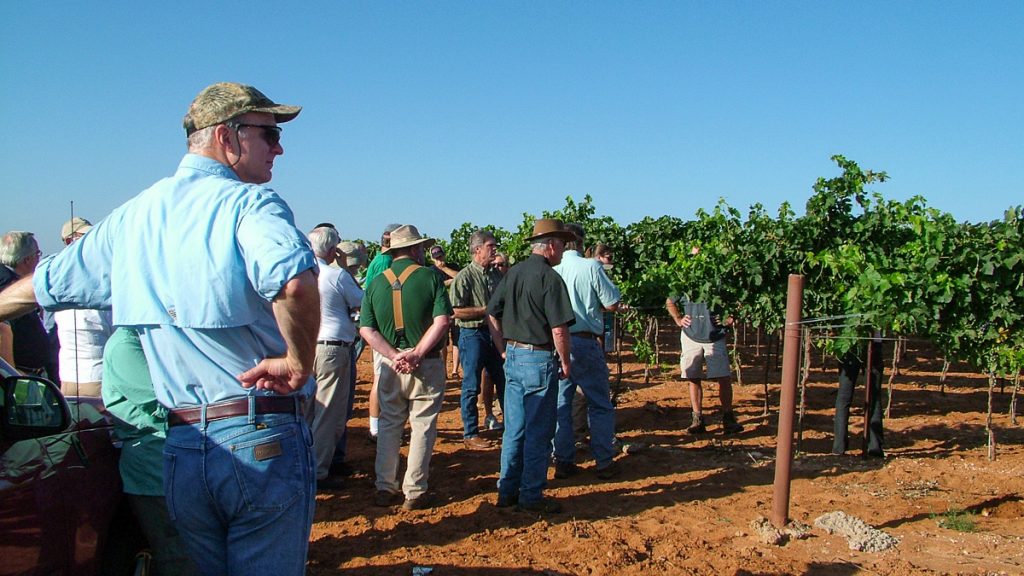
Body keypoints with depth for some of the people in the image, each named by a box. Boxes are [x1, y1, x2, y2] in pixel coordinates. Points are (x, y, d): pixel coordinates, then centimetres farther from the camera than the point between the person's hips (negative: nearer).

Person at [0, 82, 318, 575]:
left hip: (179, 451, 6)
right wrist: (299, 363, -18)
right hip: (263, 441, -6)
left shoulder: (132, 216, 10)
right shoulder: (249, 202, -11)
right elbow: (295, 282, -33)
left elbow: (46, 284, 23)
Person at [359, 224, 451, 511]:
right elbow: (442, 321, -15)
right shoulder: (430, 277, -5)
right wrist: (416, 354, -14)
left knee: (389, 425, 14)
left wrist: (394, 356, -8)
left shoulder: (376, 282, 4)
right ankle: (414, 492, 9)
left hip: (390, 365, 3)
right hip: (427, 365, -3)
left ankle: (385, 488, 18)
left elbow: (366, 329, -2)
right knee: (422, 427, 6)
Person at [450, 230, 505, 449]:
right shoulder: (464, 277, -11)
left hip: (495, 333, 7)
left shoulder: (497, 274, 11)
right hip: (473, 334, -7)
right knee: (471, 387, 2)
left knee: (505, 382, 13)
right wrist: (486, 310, -15)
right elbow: (456, 311, -18)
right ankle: (470, 435, 13)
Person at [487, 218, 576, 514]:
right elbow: (559, 329, -18)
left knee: (513, 430, 15)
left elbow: (492, 314, 12)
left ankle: (507, 491, 24)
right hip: (539, 359, -7)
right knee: (538, 433, 4)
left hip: (513, 357, 7)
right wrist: (565, 362, -6)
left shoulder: (513, 273, 8)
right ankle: (531, 496, 12)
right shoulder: (550, 278, -15)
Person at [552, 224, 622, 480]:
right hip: (585, 343, -3)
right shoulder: (591, 267, -9)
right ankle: (605, 463, 12)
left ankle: (563, 462, 16)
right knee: (600, 405, 9)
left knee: (560, 404, 12)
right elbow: (612, 304, -6)